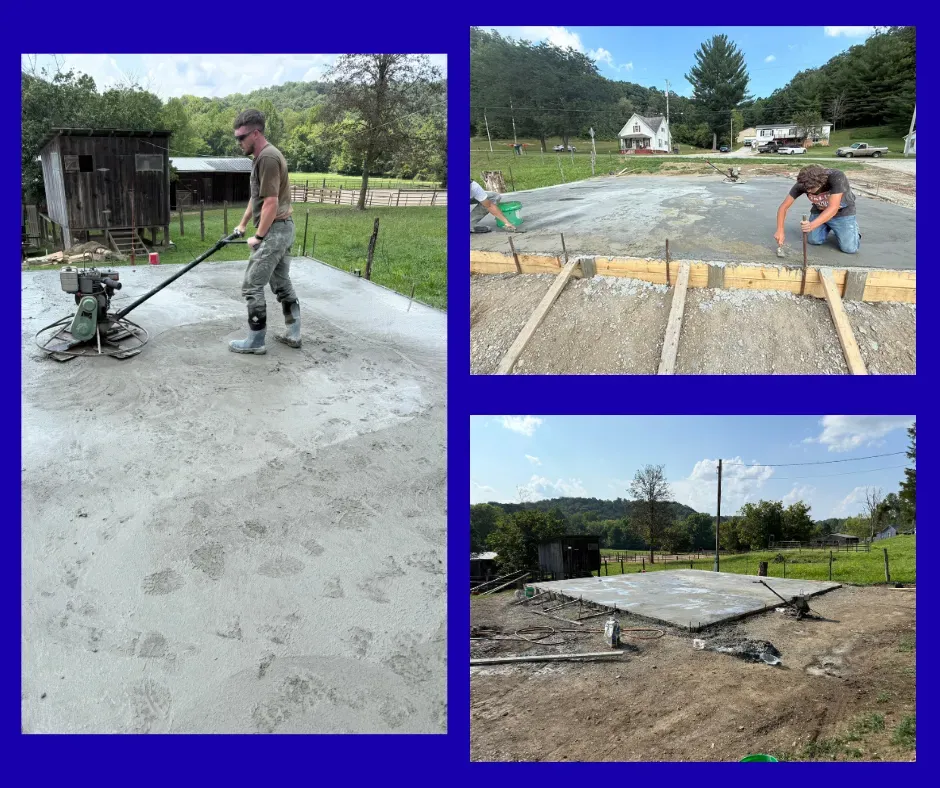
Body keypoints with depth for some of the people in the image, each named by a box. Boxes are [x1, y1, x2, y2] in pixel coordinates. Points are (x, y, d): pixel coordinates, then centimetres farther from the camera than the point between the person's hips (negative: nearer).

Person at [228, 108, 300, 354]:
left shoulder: (268, 158, -18)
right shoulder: (262, 157, 15)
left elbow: (271, 203, -22)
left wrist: (258, 237, -17)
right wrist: (242, 224, 33)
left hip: (273, 230, -10)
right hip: (282, 229, 10)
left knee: (252, 285, -5)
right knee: (282, 283, 14)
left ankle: (255, 341, 1)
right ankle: (293, 334, 20)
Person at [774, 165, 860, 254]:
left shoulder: (837, 177, -37)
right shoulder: (802, 184, -26)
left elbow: (833, 208, -43)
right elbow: (784, 207, -18)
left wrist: (812, 225, -57)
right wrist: (780, 230, -30)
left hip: (843, 211, -4)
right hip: (820, 210, 4)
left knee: (850, 249, -15)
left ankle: (852, 224, 17)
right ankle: (828, 227, 19)